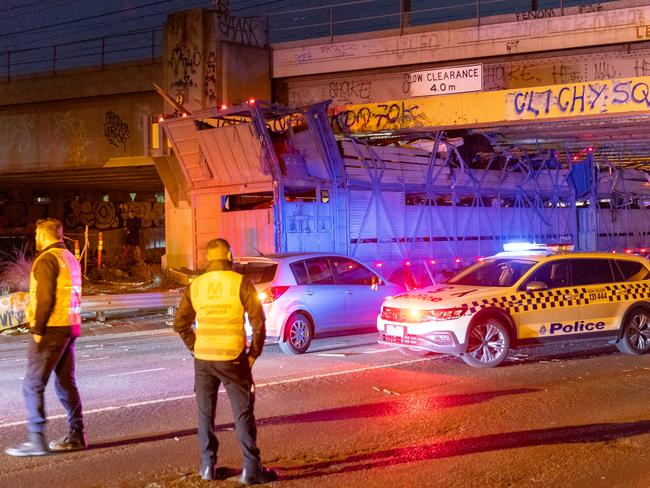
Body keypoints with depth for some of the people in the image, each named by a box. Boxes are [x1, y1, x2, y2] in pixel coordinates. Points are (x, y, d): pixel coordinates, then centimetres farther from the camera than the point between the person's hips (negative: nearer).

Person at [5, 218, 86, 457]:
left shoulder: (46, 259, -12)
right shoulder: (70, 258, 16)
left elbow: (45, 298, -19)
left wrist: (38, 329, -16)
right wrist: (72, 326, 18)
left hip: (51, 330, -9)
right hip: (69, 329, 9)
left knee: (33, 385, -5)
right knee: (66, 383, 14)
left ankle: (36, 440, -8)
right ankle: (76, 436, 17)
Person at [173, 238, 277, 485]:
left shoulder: (195, 285, 3)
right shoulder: (241, 283, -7)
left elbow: (180, 323, 6)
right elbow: (258, 322, -9)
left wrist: (196, 347, 13)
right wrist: (253, 354, 1)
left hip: (203, 359, 3)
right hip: (233, 358, -3)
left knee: (205, 414, 15)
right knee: (243, 413, 4)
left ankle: (207, 466, 19)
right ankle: (251, 469, 5)